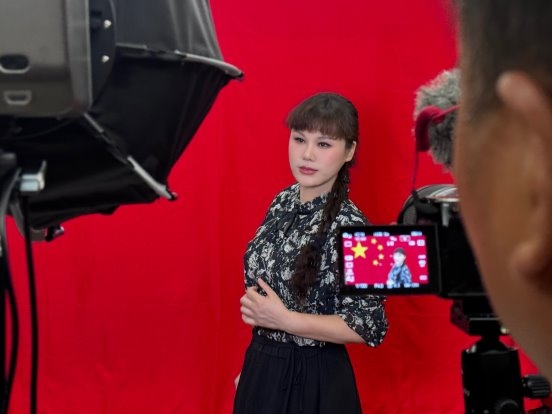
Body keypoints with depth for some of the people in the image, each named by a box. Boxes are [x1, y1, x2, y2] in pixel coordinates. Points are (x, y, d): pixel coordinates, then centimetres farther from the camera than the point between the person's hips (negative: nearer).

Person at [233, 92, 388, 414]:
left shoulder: (349, 226, -21)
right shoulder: (284, 202, 0)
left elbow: (370, 327, -22)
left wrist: (285, 320, -24)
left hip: (312, 380, -6)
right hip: (262, 367, 6)